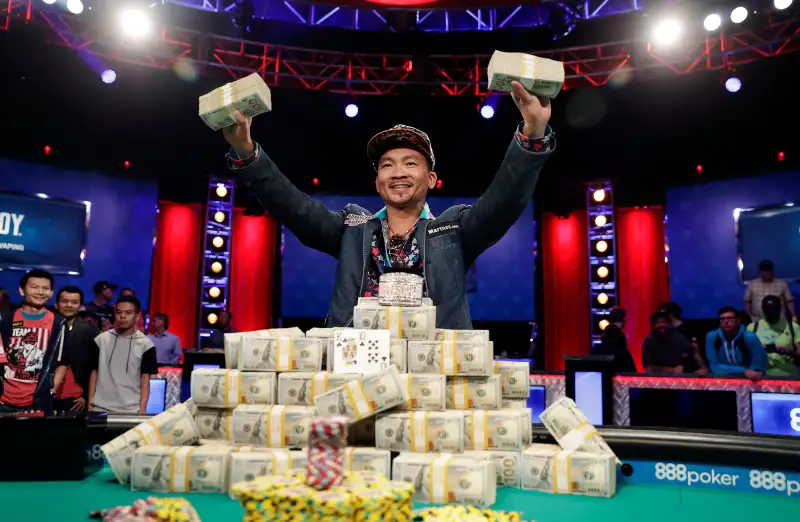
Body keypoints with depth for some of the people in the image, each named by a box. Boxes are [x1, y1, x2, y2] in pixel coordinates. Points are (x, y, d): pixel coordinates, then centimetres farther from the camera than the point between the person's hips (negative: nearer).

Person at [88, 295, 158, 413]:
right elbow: (94, 373, 10)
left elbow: (145, 381, 0)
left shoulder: (145, 345, -1)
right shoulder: (101, 339, 5)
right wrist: (90, 404, 5)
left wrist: (142, 410, -8)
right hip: (100, 408, 2)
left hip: (131, 410, -2)